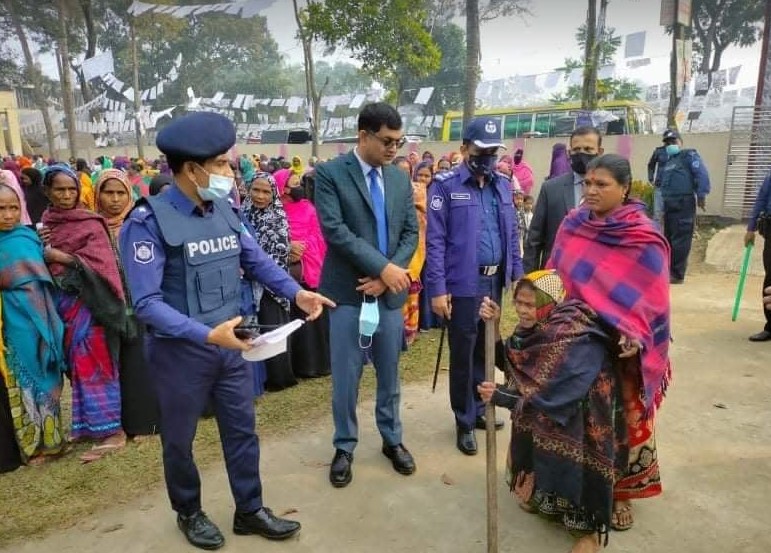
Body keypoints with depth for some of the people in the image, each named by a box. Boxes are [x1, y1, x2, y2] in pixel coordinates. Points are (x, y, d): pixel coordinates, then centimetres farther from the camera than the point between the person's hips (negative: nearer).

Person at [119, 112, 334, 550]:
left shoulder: (224, 210, 1)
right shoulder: (149, 221, -18)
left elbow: (258, 261, 6)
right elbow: (147, 303, -22)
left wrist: (297, 292, -10)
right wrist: (206, 334, -33)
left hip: (231, 345, 5)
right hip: (181, 351, -5)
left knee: (242, 430, 16)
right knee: (179, 439, 17)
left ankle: (250, 511, 36)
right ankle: (189, 513, 42)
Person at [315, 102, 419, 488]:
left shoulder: (400, 179, 8)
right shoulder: (330, 174, -7)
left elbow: (411, 232, 6)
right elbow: (334, 230, -17)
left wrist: (388, 276, -10)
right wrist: (382, 267, -19)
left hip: (390, 290, 4)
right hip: (348, 291, -4)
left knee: (389, 372, 15)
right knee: (345, 376, 6)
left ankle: (392, 439, 34)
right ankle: (344, 446, 26)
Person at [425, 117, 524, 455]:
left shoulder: (503, 186, 10)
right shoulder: (445, 186, -8)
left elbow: (512, 234, 15)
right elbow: (435, 241, -11)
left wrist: (518, 275, 10)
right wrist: (438, 289, -16)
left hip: (495, 281, 6)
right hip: (463, 284, -5)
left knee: (486, 349, 17)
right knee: (463, 354, 5)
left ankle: (480, 409, 34)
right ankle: (464, 422, 21)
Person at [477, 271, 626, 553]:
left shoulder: (581, 342, -31)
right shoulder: (536, 328, -8)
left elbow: (557, 398, -34)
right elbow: (508, 362, -1)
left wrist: (501, 397, -27)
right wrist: (492, 326, -17)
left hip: (581, 424, -7)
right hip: (539, 419, 8)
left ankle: (586, 526, 12)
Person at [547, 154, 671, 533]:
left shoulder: (645, 238, -12)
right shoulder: (572, 226, 0)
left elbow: (653, 297, -12)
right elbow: (555, 277, 7)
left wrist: (635, 337, -23)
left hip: (621, 347, -3)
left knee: (622, 416, 9)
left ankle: (621, 491, 29)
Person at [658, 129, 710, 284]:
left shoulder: (689, 155, -1)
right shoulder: (668, 162, 23)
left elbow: (702, 174, -14)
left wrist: (701, 196, -21)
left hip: (684, 205, -9)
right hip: (669, 205, 9)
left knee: (680, 240, -8)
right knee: (669, 239, 12)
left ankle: (677, 275, -5)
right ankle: (668, 271, 21)